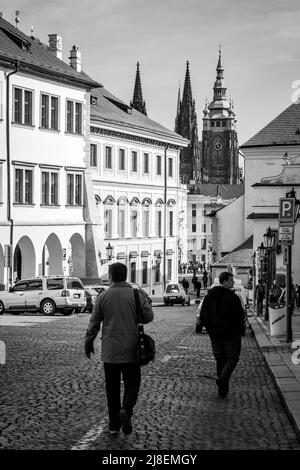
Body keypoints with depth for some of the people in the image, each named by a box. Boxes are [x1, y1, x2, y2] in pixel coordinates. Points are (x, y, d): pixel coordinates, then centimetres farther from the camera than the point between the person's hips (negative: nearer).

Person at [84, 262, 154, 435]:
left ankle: (114, 425, 15)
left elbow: (94, 322, 1)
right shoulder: (137, 294, -5)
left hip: (110, 350, 1)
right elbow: (149, 316, -4)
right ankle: (126, 410, -19)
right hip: (131, 350, -1)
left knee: (112, 387, 11)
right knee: (132, 383, 9)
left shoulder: (103, 296, -2)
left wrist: (89, 343, 12)